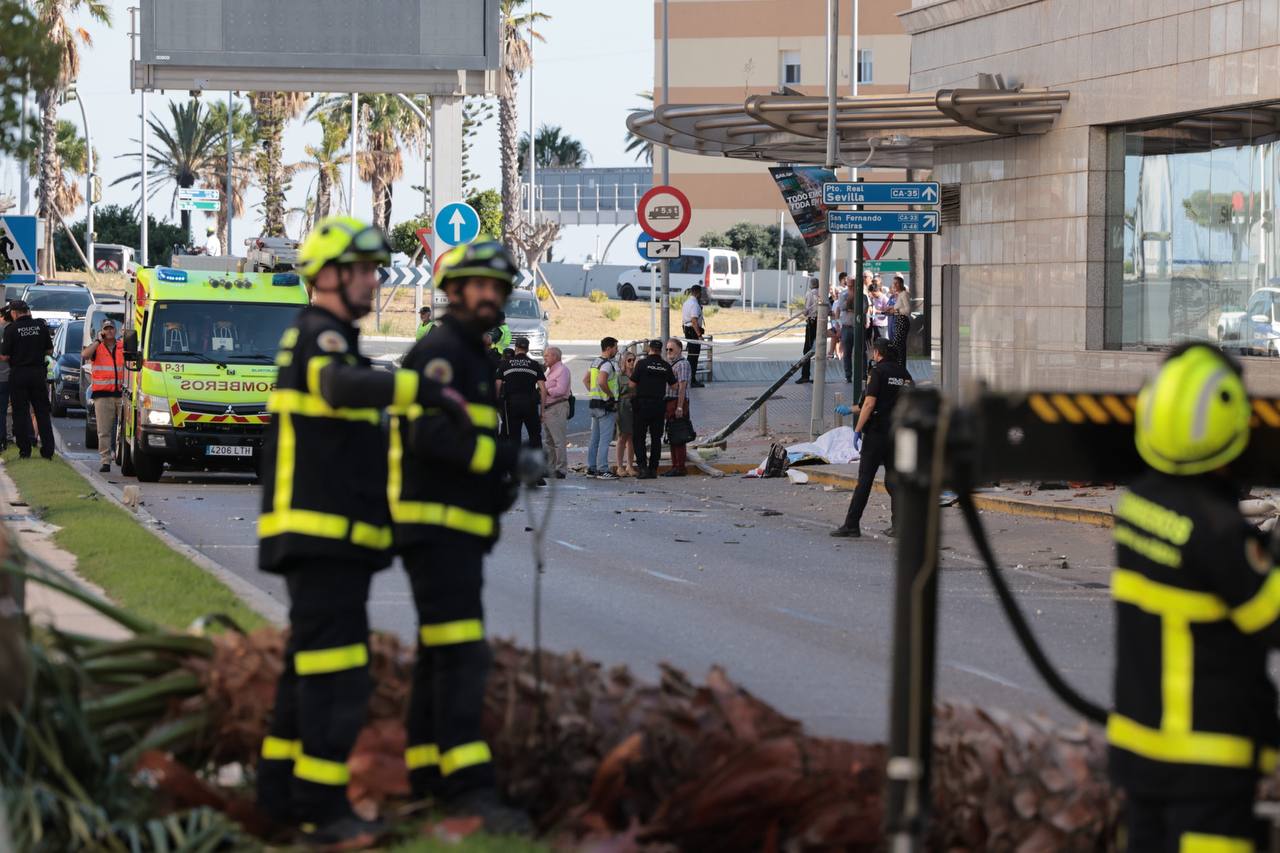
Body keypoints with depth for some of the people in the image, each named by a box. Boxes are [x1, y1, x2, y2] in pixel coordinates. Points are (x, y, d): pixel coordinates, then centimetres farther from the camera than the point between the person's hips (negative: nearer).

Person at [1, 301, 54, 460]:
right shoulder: (41, 326, -1)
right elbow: (49, 350, 7)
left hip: (18, 373, -3)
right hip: (38, 373, 3)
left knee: (20, 413, 5)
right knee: (43, 412, 9)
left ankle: (25, 451, 3)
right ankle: (48, 450, 7)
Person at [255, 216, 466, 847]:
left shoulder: (323, 341, 21)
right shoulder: (320, 338, -12)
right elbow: (346, 385, -37)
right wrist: (429, 391, -39)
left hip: (326, 541, 11)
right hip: (326, 537, -11)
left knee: (309, 666, 15)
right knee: (336, 673, -11)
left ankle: (281, 792, 21)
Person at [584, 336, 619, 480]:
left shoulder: (595, 362, 15)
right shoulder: (607, 364, -15)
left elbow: (585, 380, 22)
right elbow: (601, 382, -29)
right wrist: (611, 395, -17)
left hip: (594, 403, 10)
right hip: (606, 404, -10)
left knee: (595, 438, 13)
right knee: (605, 438, -8)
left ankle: (591, 468, 16)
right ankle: (603, 470, -10)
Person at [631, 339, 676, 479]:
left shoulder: (642, 363, -9)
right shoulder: (666, 366, 2)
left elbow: (632, 384, -8)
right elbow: (673, 385, 8)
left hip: (643, 404, -3)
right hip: (659, 404, 3)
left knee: (638, 437, 3)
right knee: (656, 437, 10)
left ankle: (643, 467, -10)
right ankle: (653, 469, 8)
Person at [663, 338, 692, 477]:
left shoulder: (682, 364, -11)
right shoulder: (671, 364, 20)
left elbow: (682, 386, -18)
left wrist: (679, 407, -23)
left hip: (678, 402, -10)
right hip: (670, 403, 10)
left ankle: (680, 468, -10)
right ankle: (675, 467, 14)